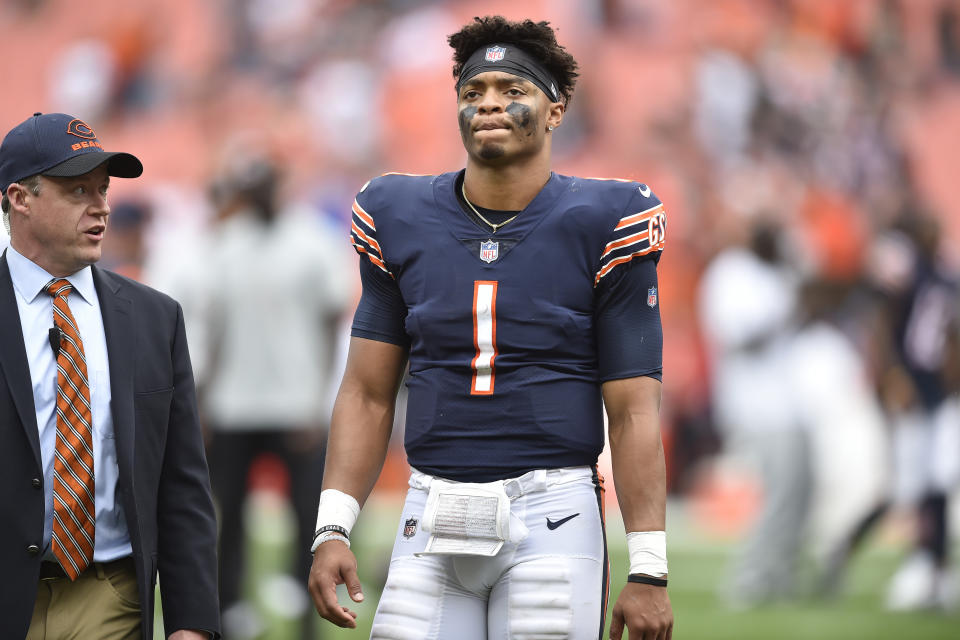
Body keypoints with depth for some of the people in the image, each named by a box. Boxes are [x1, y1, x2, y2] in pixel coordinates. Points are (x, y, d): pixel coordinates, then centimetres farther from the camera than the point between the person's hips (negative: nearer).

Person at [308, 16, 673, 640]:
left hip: (550, 518, -3)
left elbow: (633, 412, -4)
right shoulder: (403, 221, 8)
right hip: (434, 515, 3)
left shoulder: (602, 225, -2)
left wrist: (648, 571, -9)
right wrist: (332, 530, 0)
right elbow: (368, 394, 11)